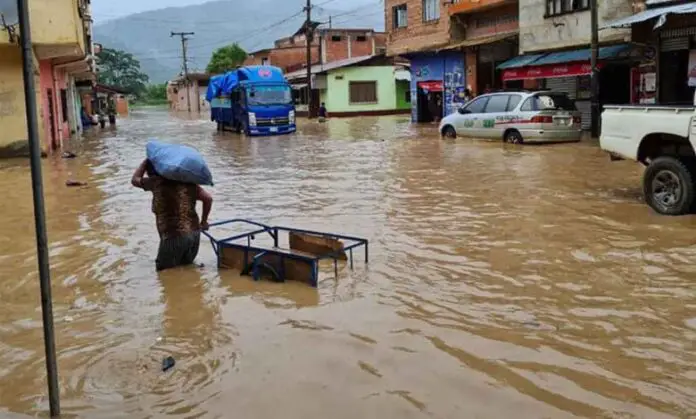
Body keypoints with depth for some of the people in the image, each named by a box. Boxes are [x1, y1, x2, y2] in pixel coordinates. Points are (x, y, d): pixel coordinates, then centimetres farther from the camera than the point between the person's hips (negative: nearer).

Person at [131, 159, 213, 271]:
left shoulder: (156, 182, -3)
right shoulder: (186, 181, 9)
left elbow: (134, 180, 16)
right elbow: (208, 198, 6)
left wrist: (147, 160, 23)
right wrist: (203, 222, 17)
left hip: (174, 236, -6)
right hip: (194, 233, 6)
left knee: (163, 269, 8)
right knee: (186, 264, 26)